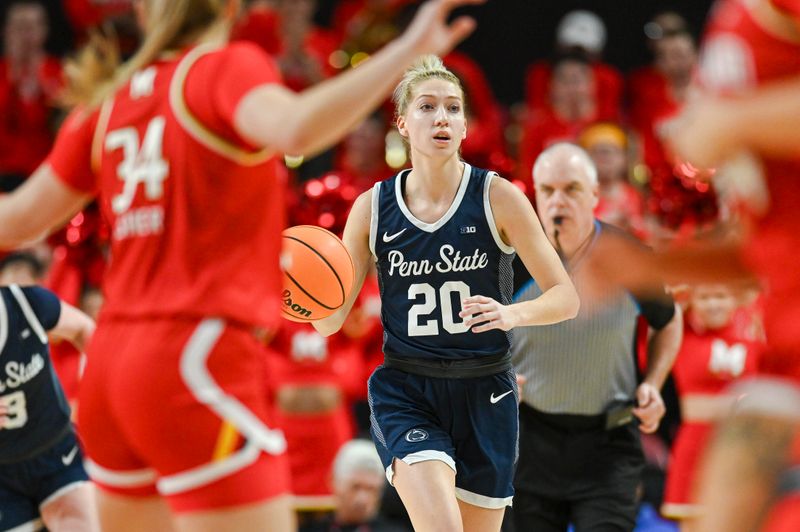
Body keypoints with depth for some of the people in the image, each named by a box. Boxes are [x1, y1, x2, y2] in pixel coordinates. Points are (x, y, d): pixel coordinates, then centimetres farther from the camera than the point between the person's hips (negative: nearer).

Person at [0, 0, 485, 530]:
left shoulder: (108, 102, 14)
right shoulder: (228, 67, -4)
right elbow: (295, 129, -27)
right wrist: (407, 50, -30)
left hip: (112, 361, 8)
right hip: (198, 362, -8)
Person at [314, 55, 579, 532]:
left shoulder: (498, 197, -6)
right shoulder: (373, 207, -1)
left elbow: (565, 297, -4)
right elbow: (331, 319, 3)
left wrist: (512, 314, -24)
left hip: (484, 394, 1)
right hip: (405, 392, -1)